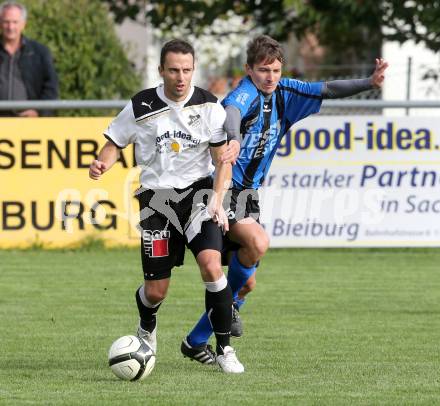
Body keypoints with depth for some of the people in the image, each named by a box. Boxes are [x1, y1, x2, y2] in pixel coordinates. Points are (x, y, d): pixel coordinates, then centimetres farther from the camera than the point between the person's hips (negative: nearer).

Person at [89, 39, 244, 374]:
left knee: (211, 265, -24)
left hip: (197, 191, -1)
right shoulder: (141, 107, -4)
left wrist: (217, 201, -14)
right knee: (156, 291, 3)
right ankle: (147, 328, 41)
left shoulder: (209, 106, -4)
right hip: (156, 198, 1)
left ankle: (224, 349, -11)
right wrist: (103, 164, -15)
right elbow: (115, 143, 8)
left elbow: (223, 159, -1)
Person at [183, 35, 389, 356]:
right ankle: (231, 301, -6)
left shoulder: (283, 92, 3)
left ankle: (196, 342, 22)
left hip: (248, 194, 8)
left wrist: (369, 83, -6)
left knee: (246, 282, 9)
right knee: (258, 242, -33)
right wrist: (234, 140, -65)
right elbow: (231, 112, -43)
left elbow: (327, 90, 8)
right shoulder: (245, 94, -21)